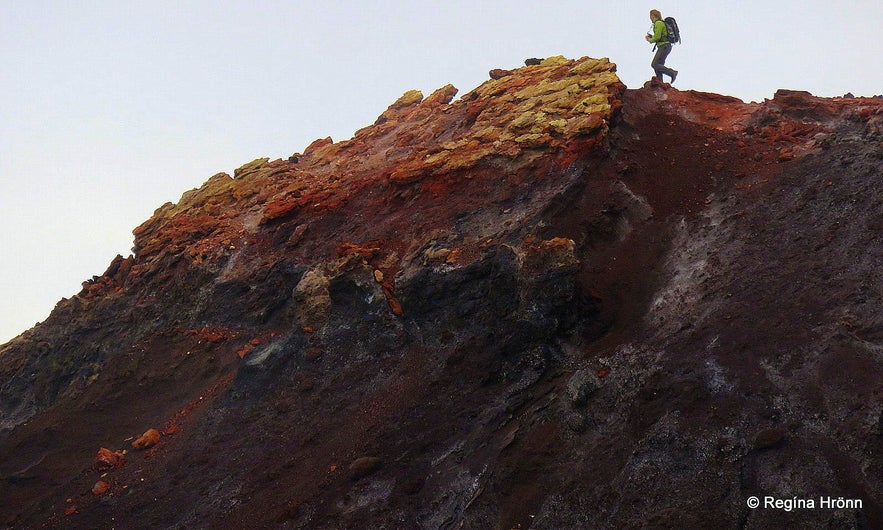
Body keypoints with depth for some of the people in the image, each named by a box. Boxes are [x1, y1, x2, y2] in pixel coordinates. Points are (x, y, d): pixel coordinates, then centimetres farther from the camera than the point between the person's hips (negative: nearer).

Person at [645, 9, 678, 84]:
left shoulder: (658, 23, -11)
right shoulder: (661, 23, 21)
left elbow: (657, 37, -17)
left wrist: (650, 40, 2)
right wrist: (651, 37, 19)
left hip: (664, 47, -10)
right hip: (663, 47, 10)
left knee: (654, 65, -15)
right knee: (657, 66, 5)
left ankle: (672, 73, -16)